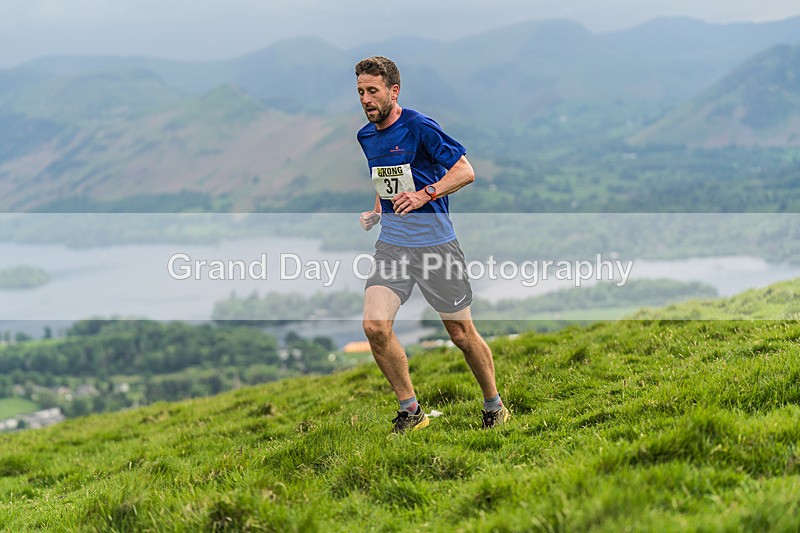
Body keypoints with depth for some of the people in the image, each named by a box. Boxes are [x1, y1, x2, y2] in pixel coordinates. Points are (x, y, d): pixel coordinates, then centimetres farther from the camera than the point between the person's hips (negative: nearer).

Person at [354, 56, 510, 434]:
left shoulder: (419, 127, -11)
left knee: (462, 334, 4)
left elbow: (465, 171, -14)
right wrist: (377, 211, 9)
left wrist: (424, 195, -27)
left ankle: (494, 406, 26)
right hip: (391, 243, 5)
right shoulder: (366, 137, 10)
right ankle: (410, 411, 1)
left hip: (435, 242, -5)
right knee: (375, 326, -14)